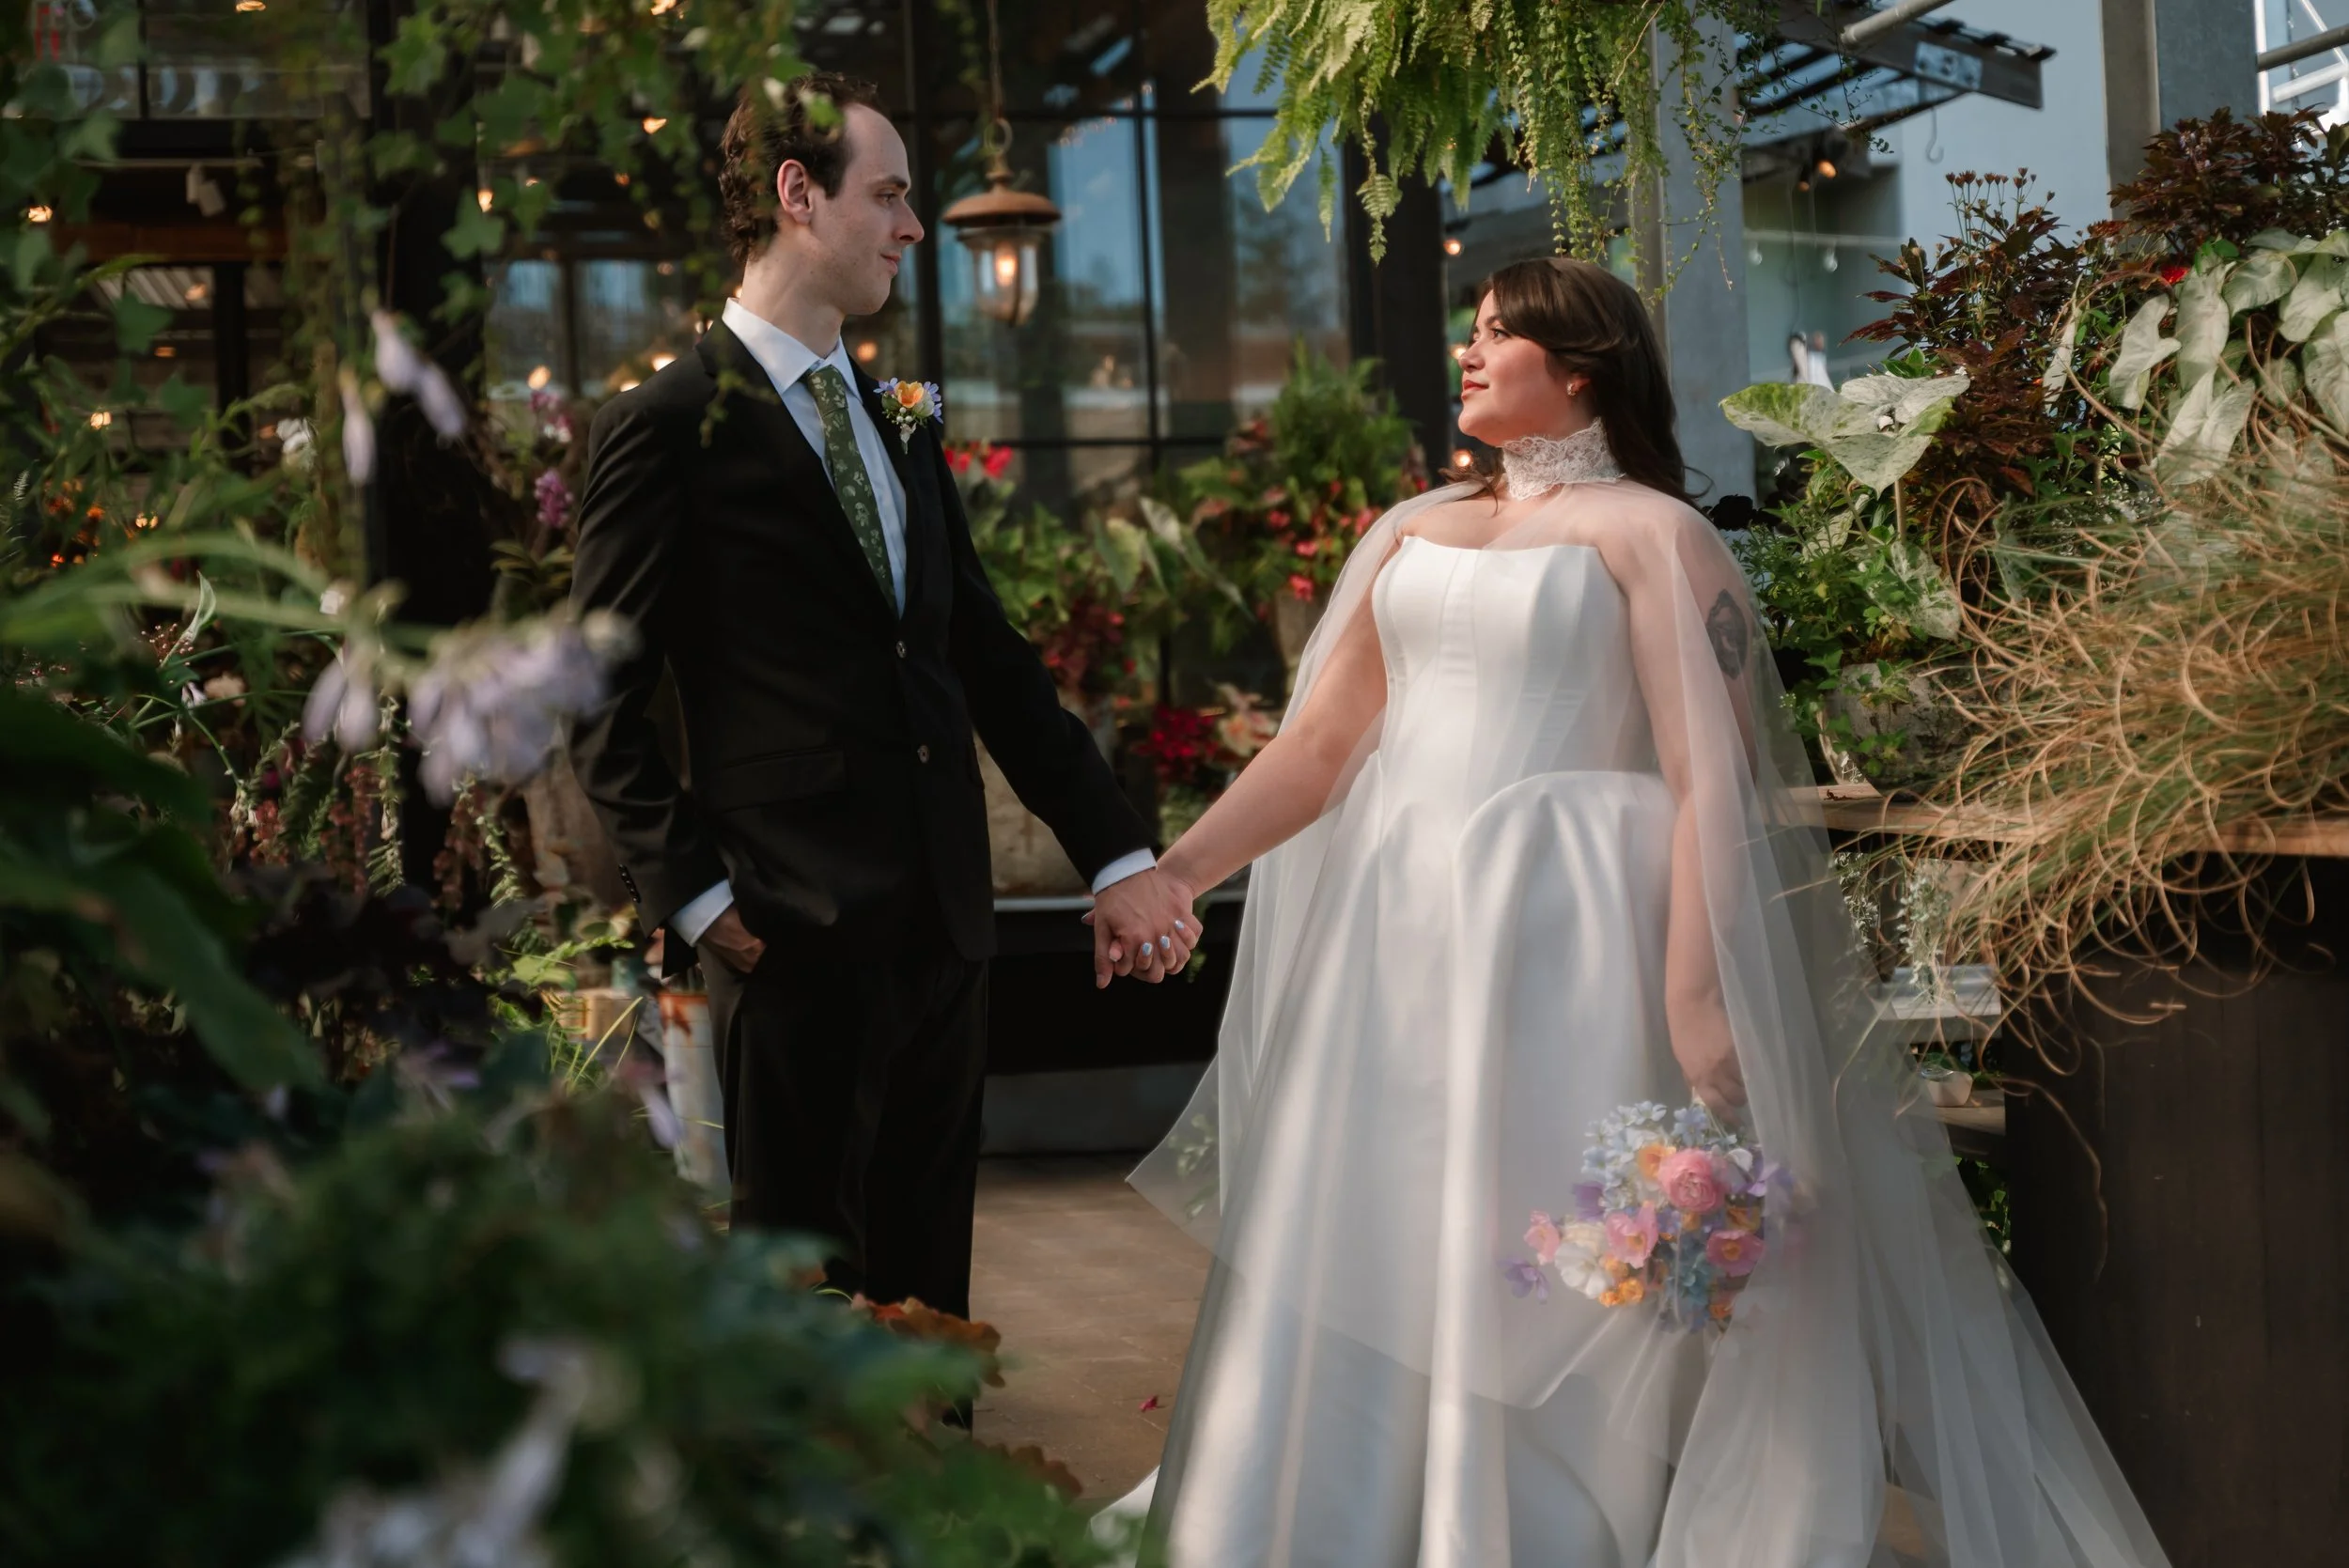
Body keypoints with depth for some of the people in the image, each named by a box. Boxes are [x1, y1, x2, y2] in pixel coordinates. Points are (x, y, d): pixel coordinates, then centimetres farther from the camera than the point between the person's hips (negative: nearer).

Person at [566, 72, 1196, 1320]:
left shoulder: (901, 425, 16)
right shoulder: (665, 425, -5)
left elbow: (992, 657, 16)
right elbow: (603, 705, -6)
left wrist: (1118, 855, 10)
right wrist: (691, 895, -13)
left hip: (944, 926, 7)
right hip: (797, 936, -6)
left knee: (930, 1287, 13)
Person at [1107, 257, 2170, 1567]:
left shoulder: (1651, 534, -3)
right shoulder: (1413, 534, 16)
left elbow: (1711, 786, -11)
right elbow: (1318, 745, 13)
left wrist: (1694, 1010, -20)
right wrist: (1171, 873, 3)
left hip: (1562, 942, -6)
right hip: (1397, 933, 6)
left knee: (1538, 1294, -2)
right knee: (1360, 1275, 9)